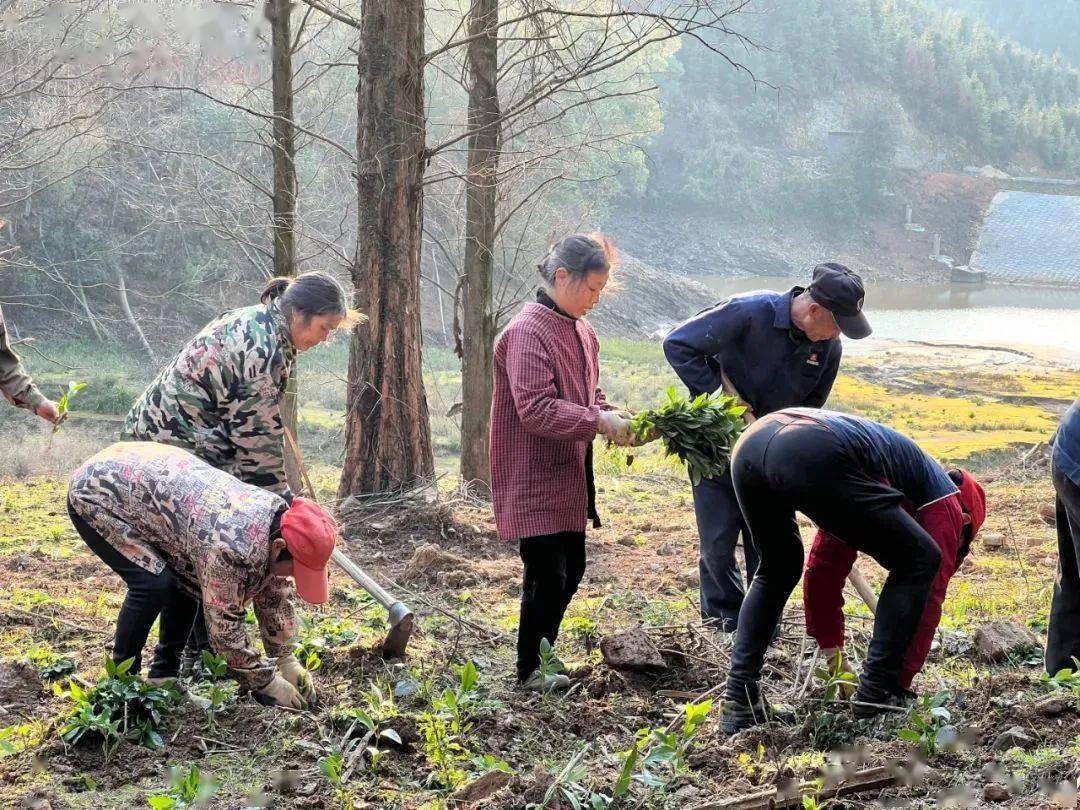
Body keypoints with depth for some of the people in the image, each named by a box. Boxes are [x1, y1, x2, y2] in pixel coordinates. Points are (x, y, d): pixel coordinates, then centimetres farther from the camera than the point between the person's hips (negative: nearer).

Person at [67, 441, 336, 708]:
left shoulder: (277, 515, -8)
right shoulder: (232, 545, -34)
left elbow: (273, 596, 7)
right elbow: (224, 625, -24)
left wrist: (286, 660, 6)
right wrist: (266, 682, -13)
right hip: (96, 493, -9)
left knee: (187, 579, 3)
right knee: (155, 583, -20)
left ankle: (164, 675, 17)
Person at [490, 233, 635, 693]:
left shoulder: (581, 332, 12)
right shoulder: (527, 332, -17)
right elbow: (535, 409, -24)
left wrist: (614, 419, 0)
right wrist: (599, 422, -23)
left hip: (570, 478, 9)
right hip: (533, 479, -9)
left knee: (570, 571, 14)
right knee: (547, 575, -5)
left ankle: (542, 658, 27)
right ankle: (531, 670, 10)